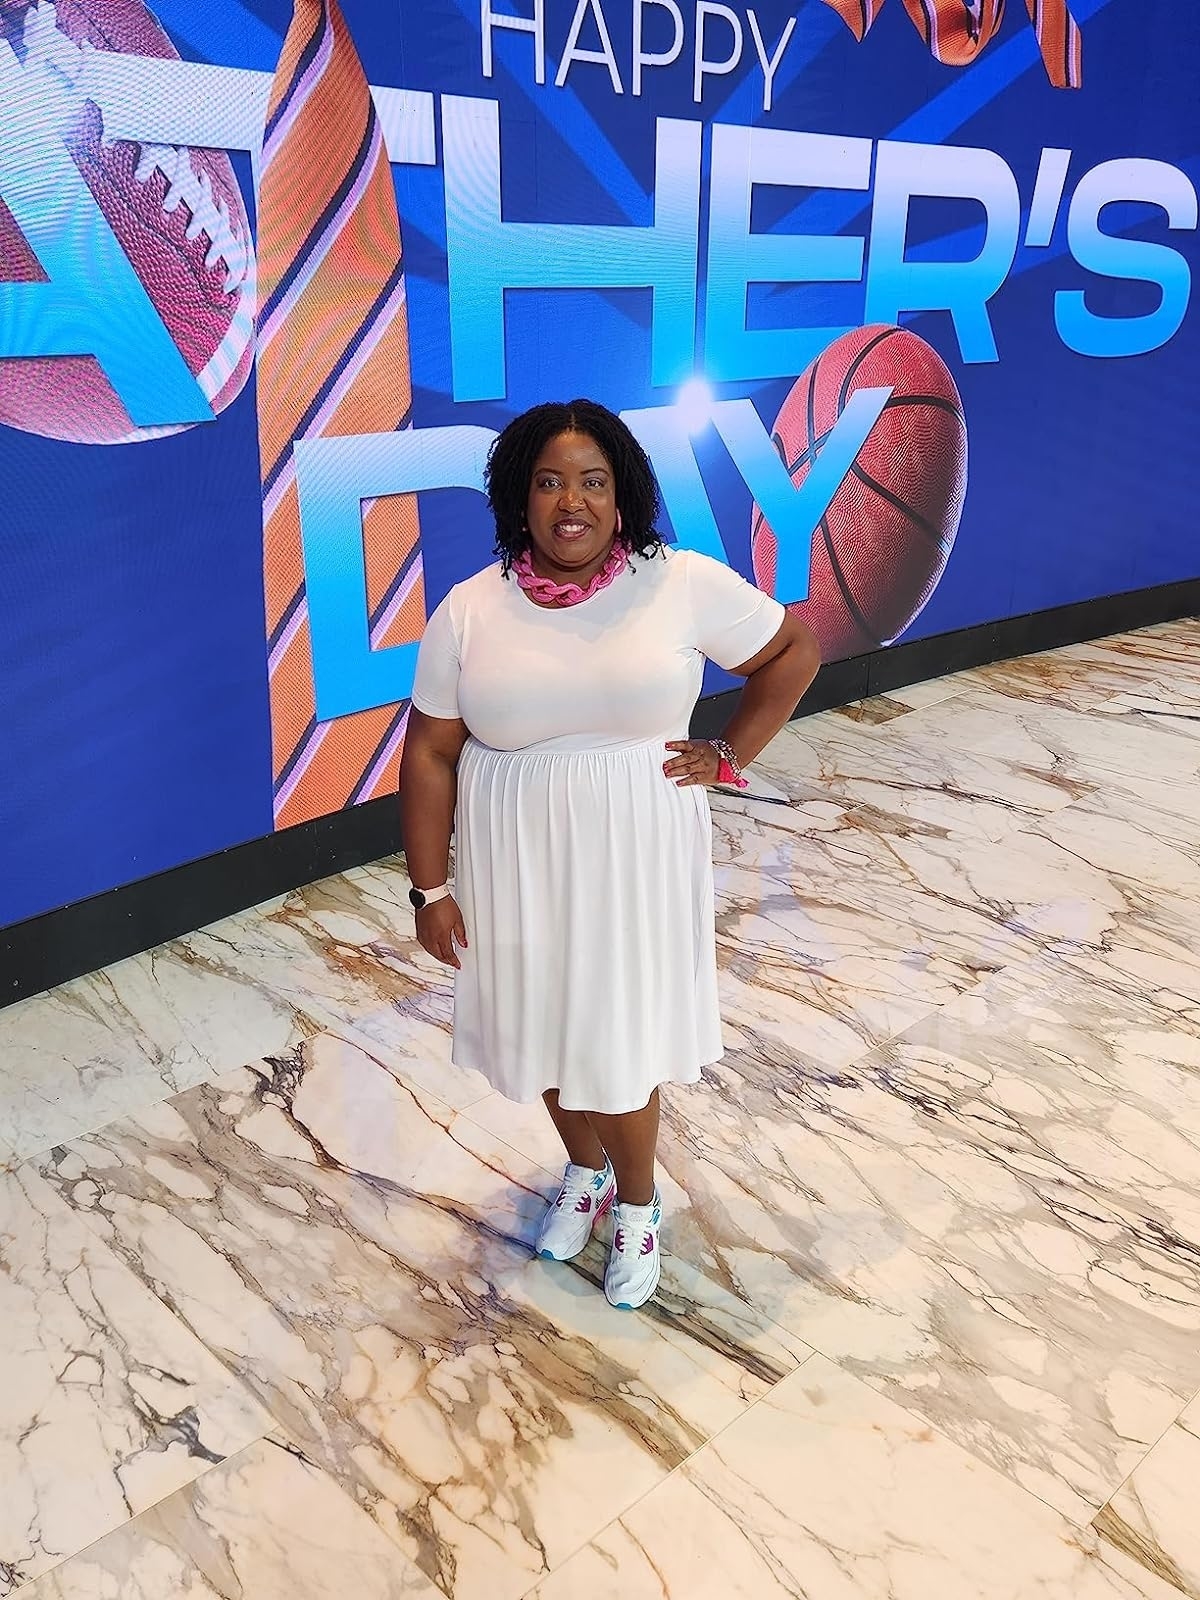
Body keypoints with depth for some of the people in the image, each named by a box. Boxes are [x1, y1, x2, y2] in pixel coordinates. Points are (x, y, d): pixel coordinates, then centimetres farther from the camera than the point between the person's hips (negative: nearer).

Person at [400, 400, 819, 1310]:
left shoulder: (685, 585, -9)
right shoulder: (470, 611, -6)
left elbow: (794, 648, 3)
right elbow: (430, 755, -2)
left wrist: (731, 756, -3)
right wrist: (431, 888, -3)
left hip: (635, 861, -2)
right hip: (519, 867, 2)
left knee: (620, 1037, 5)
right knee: (546, 1024, 16)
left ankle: (637, 1203, 33)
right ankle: (585, 1170, 45)